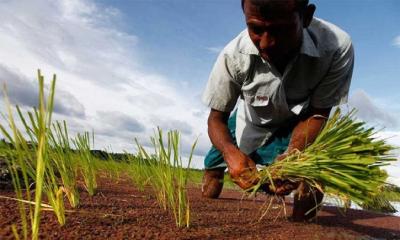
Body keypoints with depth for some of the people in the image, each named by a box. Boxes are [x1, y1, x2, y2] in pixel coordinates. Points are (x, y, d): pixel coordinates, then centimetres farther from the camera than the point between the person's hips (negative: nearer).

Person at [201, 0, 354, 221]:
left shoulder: (337, 48, -36)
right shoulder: (234, 55, -35)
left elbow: (318, 113, -24)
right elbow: (217, 117, -22)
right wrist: (231, 153, -45)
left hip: (298, 124, 0)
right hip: (250, 121, 1)